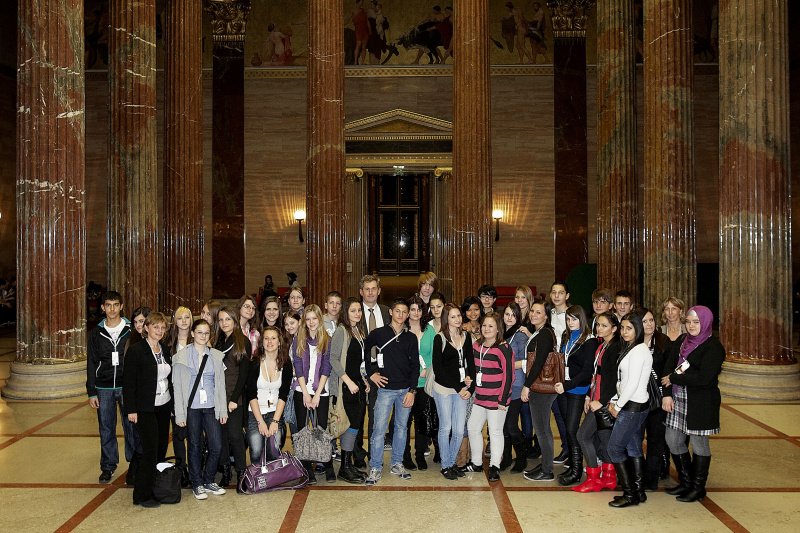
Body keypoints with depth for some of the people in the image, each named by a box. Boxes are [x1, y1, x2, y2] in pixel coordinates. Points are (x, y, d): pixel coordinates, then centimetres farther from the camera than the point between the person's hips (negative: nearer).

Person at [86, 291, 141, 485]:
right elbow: (91, 364, 8)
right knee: (106, 429, 9)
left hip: (127, 387, -2)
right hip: (104, 389, 2)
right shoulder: (97, 333, 6)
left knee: (131, 428, 0)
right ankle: (108, 466, 22)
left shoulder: (131, 331, 1)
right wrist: (92, 392, 3)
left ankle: (134, 467, 12)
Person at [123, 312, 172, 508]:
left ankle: (158, 488, 20)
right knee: (150, 448, -8)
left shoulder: (165, 351, 10)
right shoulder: (136, 350, -10)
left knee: (162, 446, 8)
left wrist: (172, 404, 13)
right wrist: (131, 409, -13)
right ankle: (142, 495, 2)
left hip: (164, 406, 6)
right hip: (145, 408, -6)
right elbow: (128, 382, -10)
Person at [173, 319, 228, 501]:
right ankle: (197, 485, 20)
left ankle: (208, 481, 20)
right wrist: (180, 414, -5)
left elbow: (221, 385, 11)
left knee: (216, 447, 0)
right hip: (191, 408, -2)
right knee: (194, 447, 5)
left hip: (211, 408, 3)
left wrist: (223, 410, 6)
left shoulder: (216, 356, 9)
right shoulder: (181, 356, 0)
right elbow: (177, 387, -1)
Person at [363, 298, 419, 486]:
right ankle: (375, 469, 5)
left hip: (405, 390, 3)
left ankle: (397, 464, 23)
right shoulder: (378, 334, 1)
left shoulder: (411, 338, 8)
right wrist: (371, 373, 1)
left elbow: (415, 365, 6)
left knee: (401, 427, 10)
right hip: (385, 389, -3)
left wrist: (412, 390, -1)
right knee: (379, 429, -4)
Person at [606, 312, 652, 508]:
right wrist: (614, 401, 6)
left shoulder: (639, 350, -17)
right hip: (630, 407, 10)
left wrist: (618, 406, -11)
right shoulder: (630, 349, 13)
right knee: (634, 448, 13)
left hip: (632, 408, -10)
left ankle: (630, 494, 3)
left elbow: (632, 384, -20)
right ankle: (639, 492, 21)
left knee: (614, 447, -5)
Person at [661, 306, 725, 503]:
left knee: (698, 444, 4)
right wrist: (667, 394, -7)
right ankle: (686, 482, 28)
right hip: (678, 399, 7)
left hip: (701, 403, -7)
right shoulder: (681, 341, 9)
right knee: (673, 441, 10)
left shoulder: (714, 347, -11)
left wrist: (673, 378, -12)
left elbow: (703, 378, -20)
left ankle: (698, 488, 20)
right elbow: (669, 366, 5)